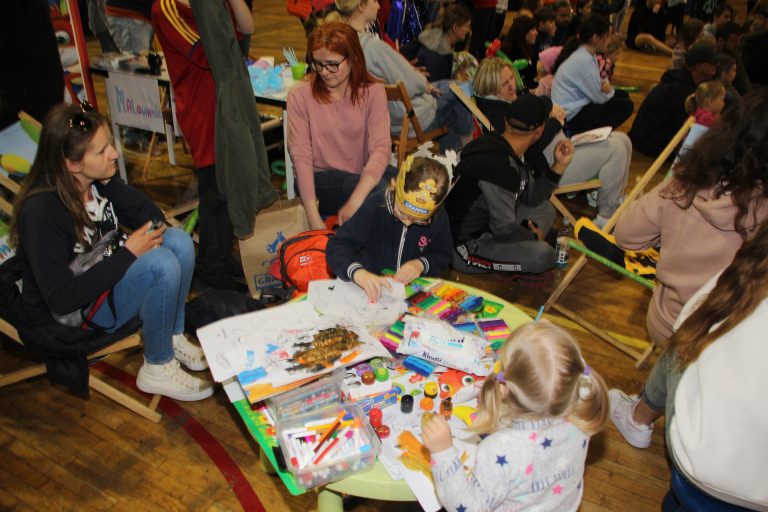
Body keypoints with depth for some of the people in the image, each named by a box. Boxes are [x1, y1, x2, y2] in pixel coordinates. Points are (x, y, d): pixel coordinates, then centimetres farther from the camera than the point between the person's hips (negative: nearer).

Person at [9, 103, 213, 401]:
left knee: (179, 241, -14)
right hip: (73, 314, -7)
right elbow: (62, 299, -29)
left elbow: (152, 216, 4)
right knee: (162, 264, -30)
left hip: (106, 277, 8)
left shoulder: (100, 181, -8)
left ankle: (173, 339, -2)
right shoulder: (41, 211, -29)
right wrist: (127, 253, -29)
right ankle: (157, 370, -12)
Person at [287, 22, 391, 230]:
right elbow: (301, 156, -12)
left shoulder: (372, 91, -2)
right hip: (319, 181, -3)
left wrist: (355, 201, -30)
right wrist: (314, 218, -23)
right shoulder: (300, 95, -5)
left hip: (360, 178, 4)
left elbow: (381, 148, -14)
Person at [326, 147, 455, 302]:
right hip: (370, 291, -2)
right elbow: (337, 246, -21)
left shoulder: (439, 218, -6)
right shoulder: (375, 206, -17)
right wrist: (358, 273, -40)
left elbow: (443, 256, 10)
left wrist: (421, 264, -12)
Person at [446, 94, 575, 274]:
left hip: (486, 226, 10)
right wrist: (533, 237, -7)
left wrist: (559, 165, 2)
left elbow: (533, 197, 13)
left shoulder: (511, 152, 2)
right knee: (543, 255, -24)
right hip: (462, 246, -10)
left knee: (545, 209, 18)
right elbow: (504, 229, -27)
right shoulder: (498, 164, -30)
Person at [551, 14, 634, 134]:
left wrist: (605, 85, -9)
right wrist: (610, 89, 4)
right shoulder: (584, 60, -25)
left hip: (577, 104, 10)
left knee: (623, 95, 16)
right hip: (572, 115, -10)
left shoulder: (584, 53, 3)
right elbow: (600, 98, -17)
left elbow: (595, 86, 14)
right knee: (626, 105, -7)